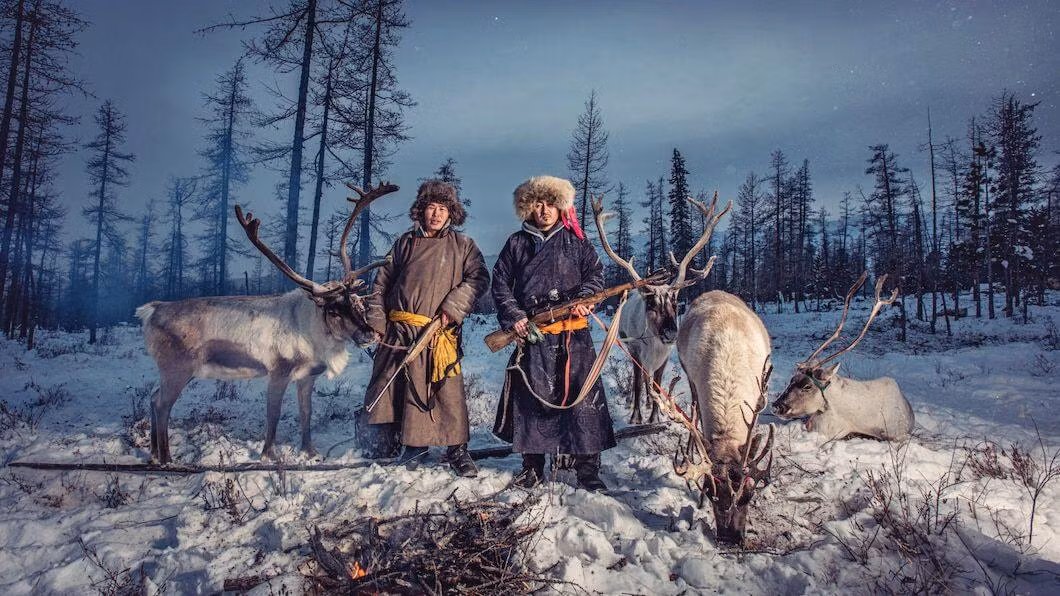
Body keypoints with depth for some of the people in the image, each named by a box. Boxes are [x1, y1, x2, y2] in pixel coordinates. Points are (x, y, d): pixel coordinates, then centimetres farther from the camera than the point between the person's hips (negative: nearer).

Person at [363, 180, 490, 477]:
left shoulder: (462, 246, 7)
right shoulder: (405, 243, 13)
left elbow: (478, 278, -2)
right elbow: (382, 283, 16)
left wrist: (453, 307, -13)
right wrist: (377, 320, 7)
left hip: (439, 333, -3)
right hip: (400, 330, 3)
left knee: (447, 391, -6)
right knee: (400, 387, 8)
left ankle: (457, 449, 8)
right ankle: (413, 443, 26)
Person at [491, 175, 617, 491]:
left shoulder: (575, 241, 9)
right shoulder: (517, 243, 10)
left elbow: (595, 272, 9)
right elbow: (500, 282, 9)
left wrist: (584, 298, -10)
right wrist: (513, 316, -3)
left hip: (573, 335, -1)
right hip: (531, 334, 1)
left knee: (582, 397, -4)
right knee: (529, 399, 7)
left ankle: (588, 470, 6)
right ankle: (532, 466, 22)